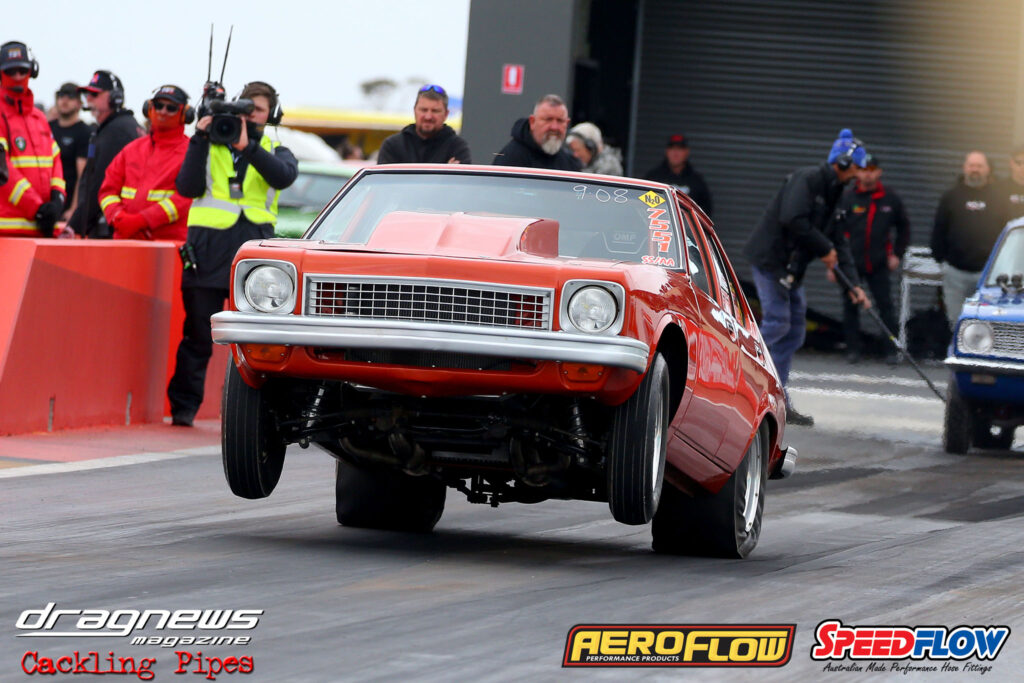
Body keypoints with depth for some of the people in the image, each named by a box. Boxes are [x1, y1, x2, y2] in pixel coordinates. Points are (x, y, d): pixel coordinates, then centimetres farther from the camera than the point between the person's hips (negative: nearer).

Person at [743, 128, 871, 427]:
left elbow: (839, 242, 17)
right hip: (770, 257, -10)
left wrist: (853, 284, 9)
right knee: (777, 321, -17)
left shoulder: (834, 193, 16)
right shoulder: (807, 179, -14)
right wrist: (825, 249, -15)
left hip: (790, 267, 10)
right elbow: (793, 220, -26)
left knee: (794, 330, 6)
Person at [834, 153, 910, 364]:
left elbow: (904, 227, 18)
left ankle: (891, 351, 0)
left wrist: (897, 254, 9)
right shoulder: (846, 198, -1)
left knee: (886, 306, -3)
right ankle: (853, 349, 13)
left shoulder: (890, 199, 4)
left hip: (879, 265, 0)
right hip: (850, 264, 0)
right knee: (850, 306, 4)